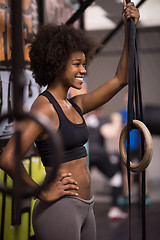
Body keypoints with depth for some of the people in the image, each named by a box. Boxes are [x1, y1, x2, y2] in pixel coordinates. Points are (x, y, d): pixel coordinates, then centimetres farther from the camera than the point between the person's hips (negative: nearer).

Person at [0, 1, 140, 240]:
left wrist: (130, 30, 9)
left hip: (84, 208, 9)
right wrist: (44, 193, -15)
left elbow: (120, 79, 15)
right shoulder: (44, 106, -15)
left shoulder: (75, 105, 9)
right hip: (60, 208, -9)